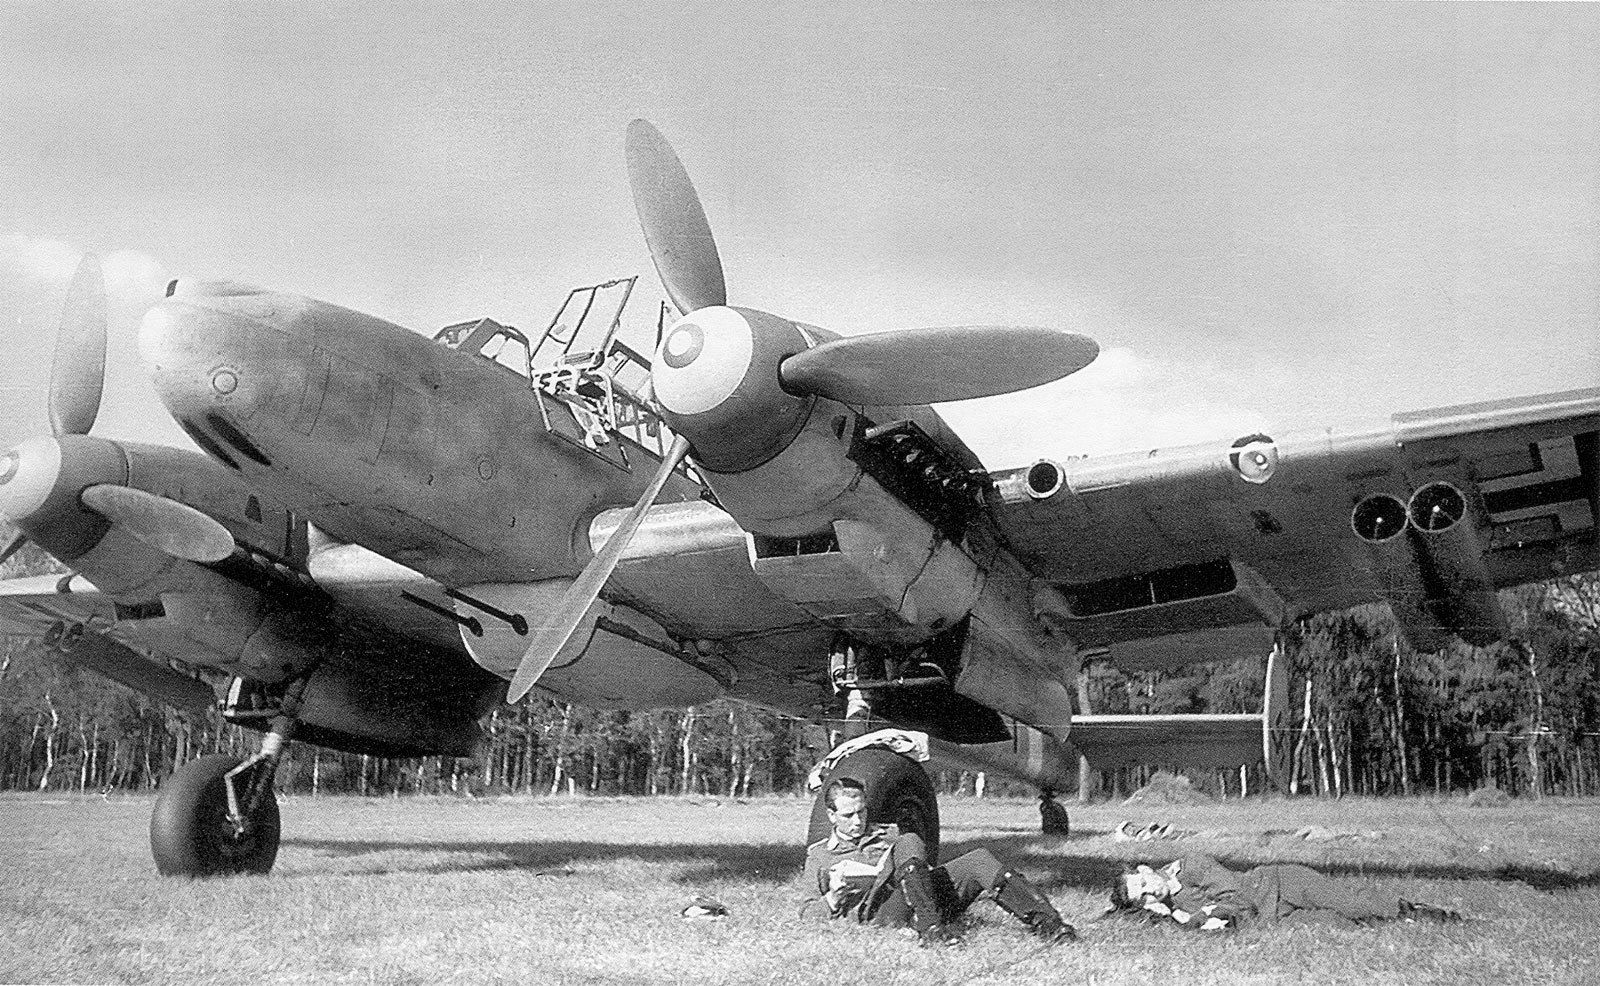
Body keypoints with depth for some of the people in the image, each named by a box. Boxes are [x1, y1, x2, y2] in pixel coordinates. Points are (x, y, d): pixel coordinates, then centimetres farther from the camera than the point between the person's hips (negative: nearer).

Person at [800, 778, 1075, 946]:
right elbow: (807, 913, 15)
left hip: (928, 899, 4)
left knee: (979, 860, -19)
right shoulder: (819, 856, 21)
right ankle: (930, 928, -47)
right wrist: (831, 900, -7)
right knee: (909, 843, -29)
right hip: (874, 910, -4)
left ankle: (1046, 922, -33)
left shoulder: (888, 835, 33)